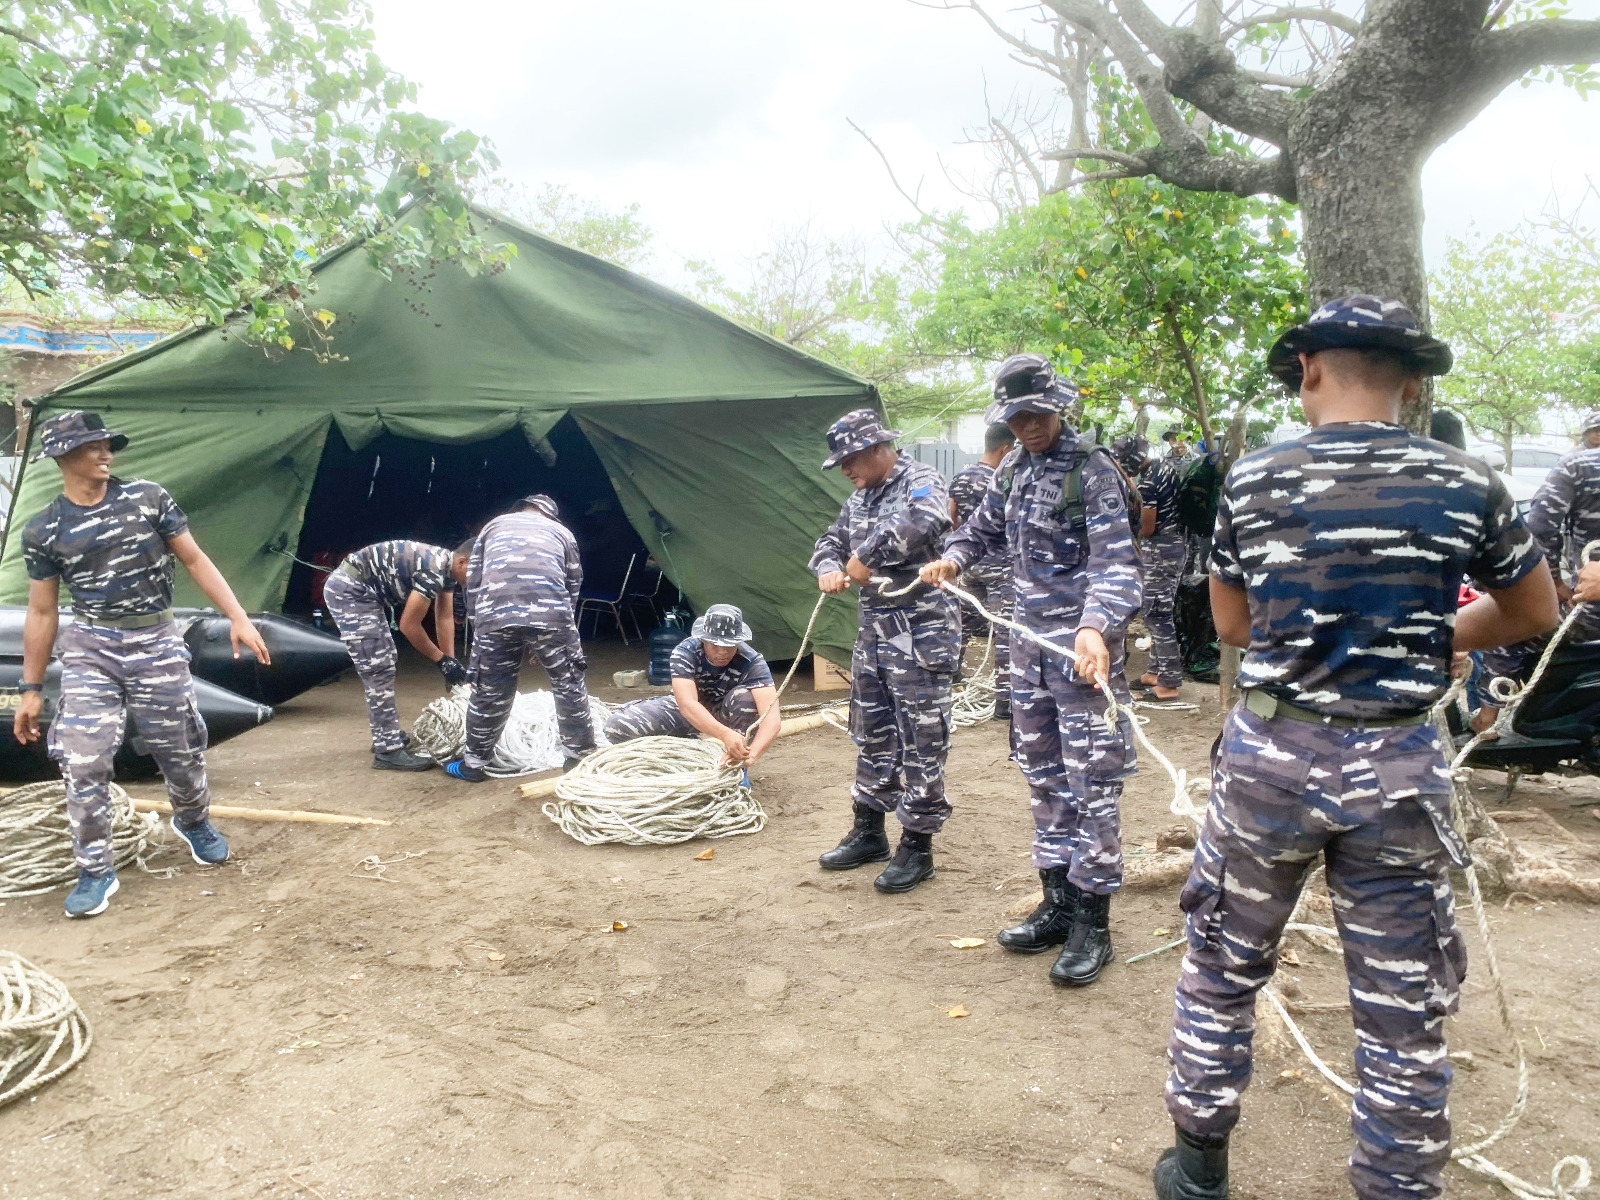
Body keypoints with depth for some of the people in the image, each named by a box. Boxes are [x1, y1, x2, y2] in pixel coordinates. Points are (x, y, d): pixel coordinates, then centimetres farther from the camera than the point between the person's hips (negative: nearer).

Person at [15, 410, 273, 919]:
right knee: (83, 763, -7)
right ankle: (95, 872, 9)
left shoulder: (148, 497, -3)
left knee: (181, 752, 9)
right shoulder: (43, 531, -2)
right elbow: (42, 613, 5)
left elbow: (194, 560, 2)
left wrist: (238, 618, -6)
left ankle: (193, 822, 40)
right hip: (90, 648, 0)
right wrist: (30, 690, 6)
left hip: (157, 643, 0)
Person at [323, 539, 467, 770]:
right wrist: (442, 660, -7)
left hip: (362, 591, 11)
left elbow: (445, 618, 11)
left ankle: (386, 734, 27)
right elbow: (409, 626, -18)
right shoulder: (434, 569, -24)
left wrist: (452, 664, 8)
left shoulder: (447, 568, 5)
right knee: (378, 669, -12)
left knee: (383, 664, 17)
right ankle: (388, 751, -11)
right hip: (348, 590, -11)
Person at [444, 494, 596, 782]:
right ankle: (579, 755, 23)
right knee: (569, 686, 14)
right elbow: (573, 584, 24)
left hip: (495, 616, 1)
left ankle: (473, 763, 25)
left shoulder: (494, 525, 29)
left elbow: (473, 580, 23)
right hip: (551, 614, -1)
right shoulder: (562, 532, 27)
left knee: (489, 693, 12)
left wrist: (478, 618, 28)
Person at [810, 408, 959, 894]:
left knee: (920, 742, -2)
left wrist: (866, 557, -24)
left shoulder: (921, 481, -11)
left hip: (921, 631, -9)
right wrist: (828, 568, -1)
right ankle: (869, 831, 30)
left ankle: (917, 846, 8)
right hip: (874, 630, 9)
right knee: (871, 734, 16)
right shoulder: (861, 497, 14)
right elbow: (831, 540, 23)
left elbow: (924, 522, -34)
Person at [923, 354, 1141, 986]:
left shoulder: (1093, 469, -12)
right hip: (1029, 639, 8)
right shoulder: (1013, 469, 10)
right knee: (1044, 776, 14)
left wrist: (1096, 628, -38)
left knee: (1091, 780, -3)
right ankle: (1057, 903, 27)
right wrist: (953, 556, 4)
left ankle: (1092, 920, 9)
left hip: (1084, 643, -7)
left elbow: (1114, 560, -22)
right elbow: (985, 526, 25)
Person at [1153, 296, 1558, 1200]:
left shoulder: (1254, 480, -5)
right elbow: (1537, 611, 12)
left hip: (1271, 756, 0)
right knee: (1405, 1010, 13)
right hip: (1399, 768, 0)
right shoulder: (1467, 483, -4)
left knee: (1223, 967, 17)